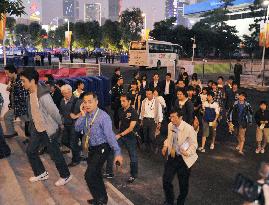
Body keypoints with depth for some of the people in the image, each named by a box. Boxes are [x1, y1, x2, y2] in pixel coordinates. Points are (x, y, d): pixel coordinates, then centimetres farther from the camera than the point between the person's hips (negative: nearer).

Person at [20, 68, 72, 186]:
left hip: (48, 130, -9)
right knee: (30, 151, 16)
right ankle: (41, 173, 34)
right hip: (37, 128, 9)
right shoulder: (31, 93, -1)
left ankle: (65, 176, 25)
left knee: (55, 154, 5)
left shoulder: (43, 96, -29)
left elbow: (54, 112, -21)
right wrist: (32, 124, 17)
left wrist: (60, 124, -7)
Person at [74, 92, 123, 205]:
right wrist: (82, 115, -18)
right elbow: (77, 128, -7)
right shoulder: (86, 115, 0)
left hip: (102, 148, -8)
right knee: (95, 174, 20)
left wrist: (117, 152, -25)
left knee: (89, 175, -12)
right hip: (92, 148, 8)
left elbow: (110, 135, -24)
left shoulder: (103, 116, -21)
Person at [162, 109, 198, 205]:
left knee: (183, 184, 10)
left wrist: (188, 152, -31)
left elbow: (194, 144, -13)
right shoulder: (170, 125, -3)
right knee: (166, 180, 4)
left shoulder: (189, 128, -20)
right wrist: (166, 145, -1)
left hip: (184, 159, -4)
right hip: (172, 156, 5)